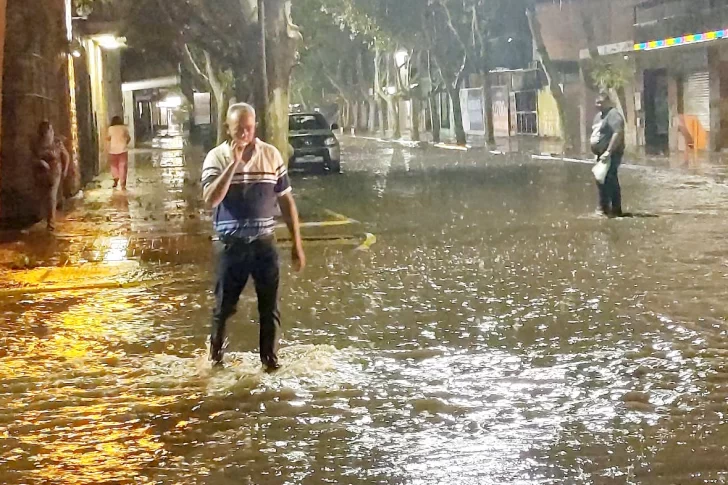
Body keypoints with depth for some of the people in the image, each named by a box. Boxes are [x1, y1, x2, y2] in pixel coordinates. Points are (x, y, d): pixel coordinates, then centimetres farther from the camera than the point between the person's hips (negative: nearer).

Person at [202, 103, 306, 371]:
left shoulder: (271, 155, 1)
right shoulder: (217, 157, -5)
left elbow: (286, 200, 6)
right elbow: (211, 199, -20)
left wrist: (297, 244, 5)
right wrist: (234, 162, -24)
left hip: (264, 243, 1)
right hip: (231, 244, -1)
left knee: (270, 306, 4)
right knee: (224, 305, 8)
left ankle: (270, 358, 16)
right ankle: (215, 357, 24)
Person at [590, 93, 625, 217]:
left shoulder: (613, 115, -14)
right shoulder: (598, 116, 18)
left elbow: (618, 133, -26)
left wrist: (608, 152, -30)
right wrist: (597, 152, 21)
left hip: (611, 155, -10)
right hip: (601, 155, 10)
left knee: (610, 181, -12)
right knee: (601, 181, 14)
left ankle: (615, 210, -9)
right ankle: (604, 208, 22)